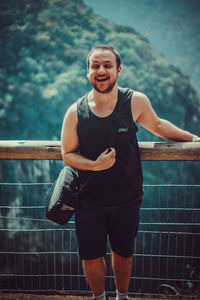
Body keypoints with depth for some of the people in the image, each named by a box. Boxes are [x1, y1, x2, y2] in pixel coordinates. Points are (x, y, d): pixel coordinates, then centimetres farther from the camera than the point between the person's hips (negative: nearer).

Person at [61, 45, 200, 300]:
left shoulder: (136, 102, -9)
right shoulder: (75, 112, -9)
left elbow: (157, 125, 9)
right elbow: (68, 154, -2)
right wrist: (95, 165, -20)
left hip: (127, 200, 0)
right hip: (89, 200, 0)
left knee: (123, 254, 19)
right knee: (91, 258, 12)